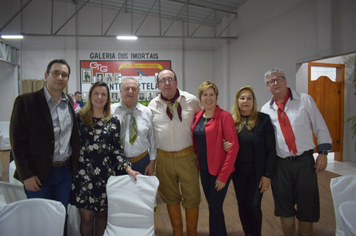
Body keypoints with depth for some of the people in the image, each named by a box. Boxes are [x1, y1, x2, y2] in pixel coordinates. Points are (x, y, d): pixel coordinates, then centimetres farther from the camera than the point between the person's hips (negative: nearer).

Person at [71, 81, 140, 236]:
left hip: (106, 173, 2)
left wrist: (128, 168, -5)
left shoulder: (113, 122, 5)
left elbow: (116, 149, 6)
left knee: (102, 214, 11)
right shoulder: (79, 117, 0)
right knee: (87, 216, 3)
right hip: (84, 173, -1)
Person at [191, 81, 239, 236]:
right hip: (204, 169, 6)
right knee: (212, 205, 17)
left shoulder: (224, 116, -13)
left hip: (220, 171, -6)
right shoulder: (198, 117, 5)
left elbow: (233, 146, -17)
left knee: (215, 207, 1)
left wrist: (223, 175, -18)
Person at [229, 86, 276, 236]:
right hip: (238, 171, 2)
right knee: (242, 205, 11)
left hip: (256, 171, -2)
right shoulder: (231, 121, -2)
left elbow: (271, 149, -7)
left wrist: (267, 175, -9)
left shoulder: (263, 120, -7)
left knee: (253, 205, -1)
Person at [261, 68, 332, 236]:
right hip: (280, 164, 2)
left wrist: (323, 153, -3)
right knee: (284, 204, 12)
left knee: (307, 204, 8)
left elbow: (321, 128, 2)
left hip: (305, 161, -2)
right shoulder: (266, 109, 6)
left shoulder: (305, 100, 1)